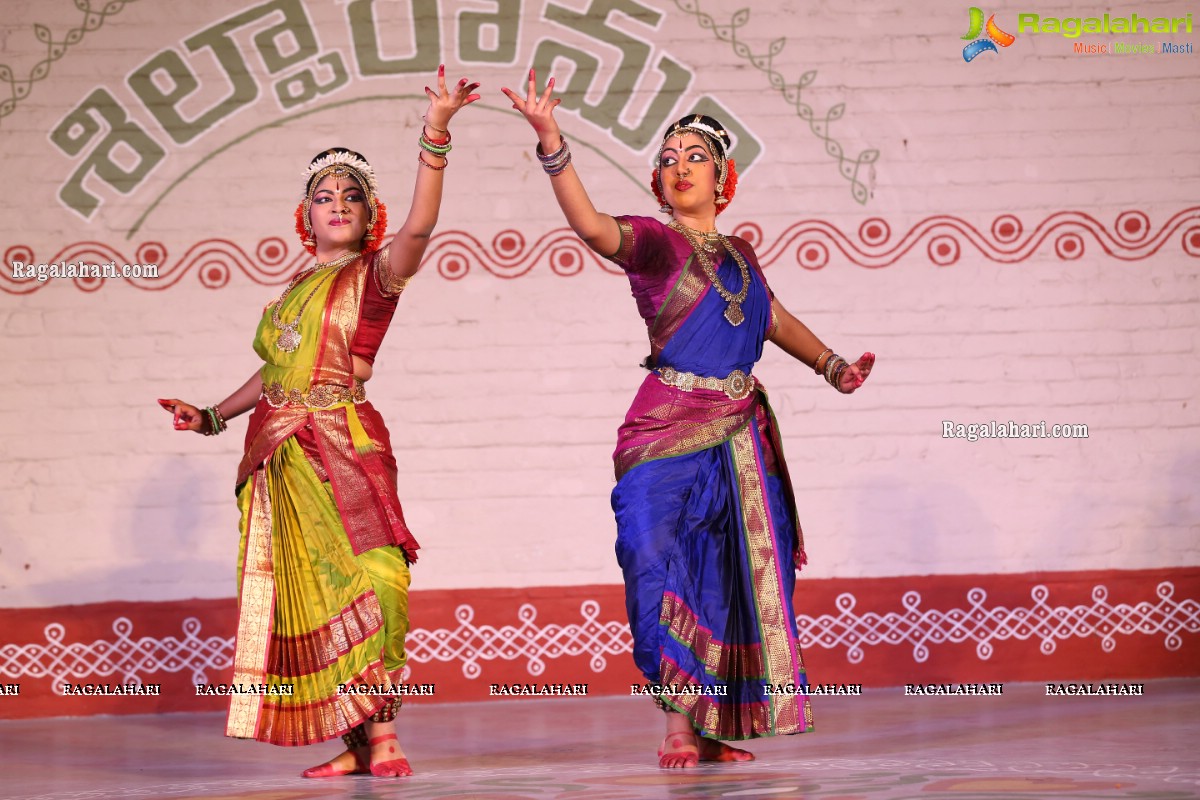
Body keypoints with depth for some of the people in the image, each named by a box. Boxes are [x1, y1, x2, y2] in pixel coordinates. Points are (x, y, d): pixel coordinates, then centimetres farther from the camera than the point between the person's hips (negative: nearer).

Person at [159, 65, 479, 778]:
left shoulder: (375, 274, 0)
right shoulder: (299, 286, 20)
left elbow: (419, 225, -20)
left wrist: (436, 136, -30)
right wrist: (214, 416, 24)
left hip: (340, 444, -6)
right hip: (281, 451, 6)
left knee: (366, 580, -20)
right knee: (305, 599, 2)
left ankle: (382, 734, -19)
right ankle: (356, 745, 4)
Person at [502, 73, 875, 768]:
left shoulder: (739, 255, 15)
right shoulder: (653, 241, -3)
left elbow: (775, 319, 33)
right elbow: (593, 226, -24)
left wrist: (832, 365, 27)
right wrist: (551, 144, -37)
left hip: (743, 436, 6)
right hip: (671, 432, -6)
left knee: (733, 579, 5)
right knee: (667, 571, -15)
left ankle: (714, 728, 11)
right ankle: (679, 724, -11)